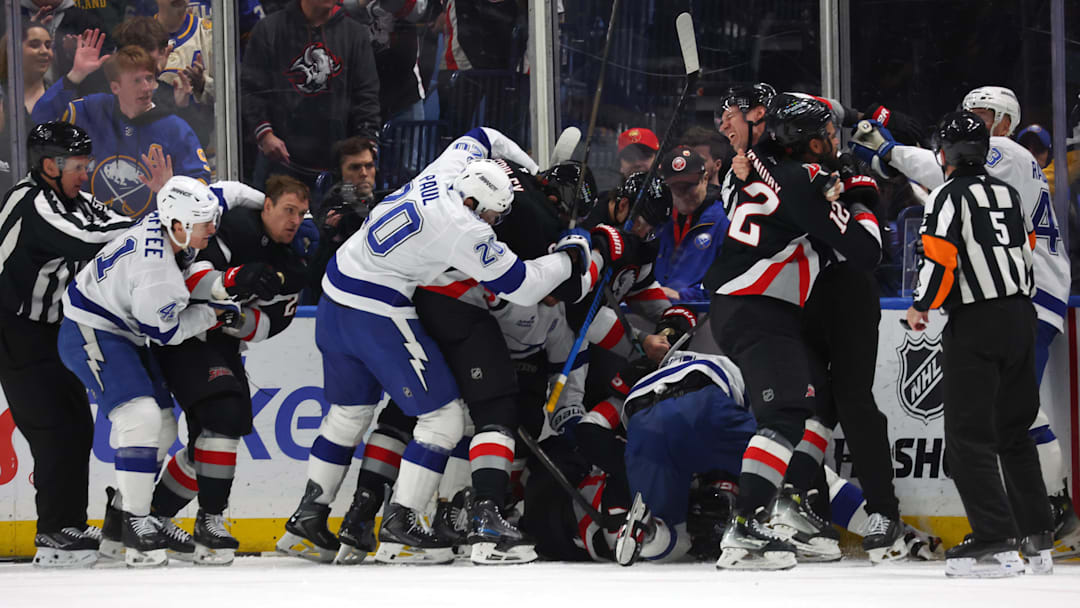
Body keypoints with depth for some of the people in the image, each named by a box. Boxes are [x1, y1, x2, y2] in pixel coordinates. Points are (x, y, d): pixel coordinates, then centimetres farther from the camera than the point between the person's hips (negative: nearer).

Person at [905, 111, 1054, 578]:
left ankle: (995, 542, -15)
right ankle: (1038, 539, 15)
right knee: (1014, 430, 17)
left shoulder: (949, 196, -8)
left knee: (968, 434, -6)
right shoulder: (1008, 194, 14)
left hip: (976, 325, -7)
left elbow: (939, 259, -15)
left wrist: (920, 307, -1)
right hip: (1021, 317, 7)